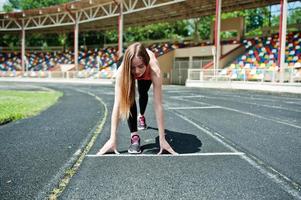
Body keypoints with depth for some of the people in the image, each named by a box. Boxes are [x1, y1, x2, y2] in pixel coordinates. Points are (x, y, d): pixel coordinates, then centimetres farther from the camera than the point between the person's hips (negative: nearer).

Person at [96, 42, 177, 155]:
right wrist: (112, 138, -50)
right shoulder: (122, 71, -44)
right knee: (129, 97, -26)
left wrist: (162, 138, -47)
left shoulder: (154, 71, -46)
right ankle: (134, 136, -19)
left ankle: (141, 116, 54)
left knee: (143, 93, 22)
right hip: (128, 72, -1)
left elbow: (158, 105, -46)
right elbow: (117, 104, -46)